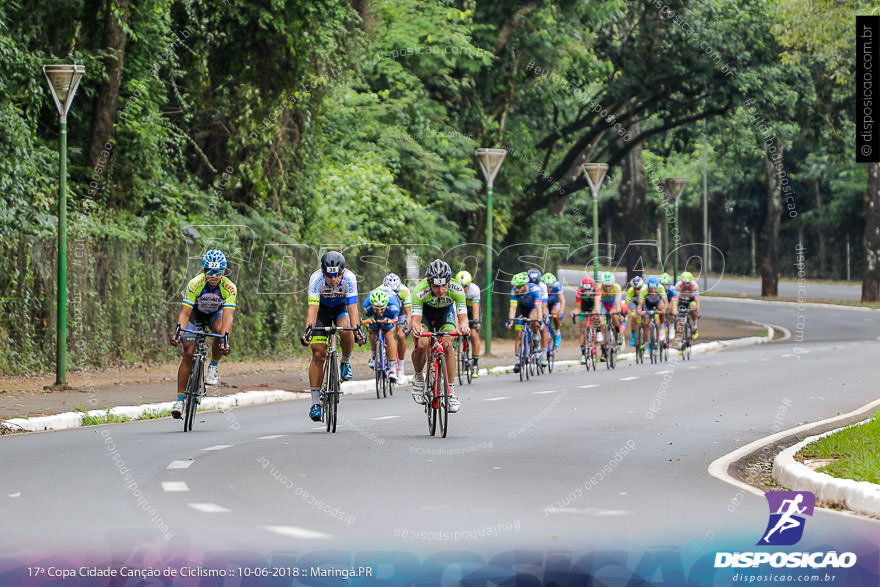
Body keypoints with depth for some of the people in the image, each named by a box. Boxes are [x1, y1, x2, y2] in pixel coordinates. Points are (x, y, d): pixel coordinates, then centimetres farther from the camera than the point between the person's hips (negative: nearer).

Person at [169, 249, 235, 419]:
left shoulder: (229, 288, -31)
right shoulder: (195, 284, -32)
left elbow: (228, 315, -39)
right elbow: (185, 312, -33)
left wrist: (225, 339, -54)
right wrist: (178, 332, -50)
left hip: (216, 313, 0)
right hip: (196, 313, 0)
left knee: (220, 329, -35)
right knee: (188, 352, -12)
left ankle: (213, 367, -9)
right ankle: (180, 400, -8)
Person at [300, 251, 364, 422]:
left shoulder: (349, 279, -31)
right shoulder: (316, 279, -32)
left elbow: (352, 307, -35)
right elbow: (312, 308, -38)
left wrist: (357, 329, -49)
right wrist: (308, 330, -52)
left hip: (341, 307, 0)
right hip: (322, 308, 0)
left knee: (346, 330, -34)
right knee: (318, 354, -10)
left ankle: (346, 361, -3)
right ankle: (315, 402, -6)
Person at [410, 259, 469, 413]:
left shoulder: (456, 289, -35)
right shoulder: (420, 291, -38)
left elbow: (463, 315, -36)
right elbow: (416, 318, -41)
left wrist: (463, 326, -60)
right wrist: (416, 328, -65)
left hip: (446, 312, 1)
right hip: (425, 311, -1)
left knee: (447, 346, -21)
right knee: (422, 344, -25)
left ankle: (451, 391, -13)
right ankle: (418, 377, 4)